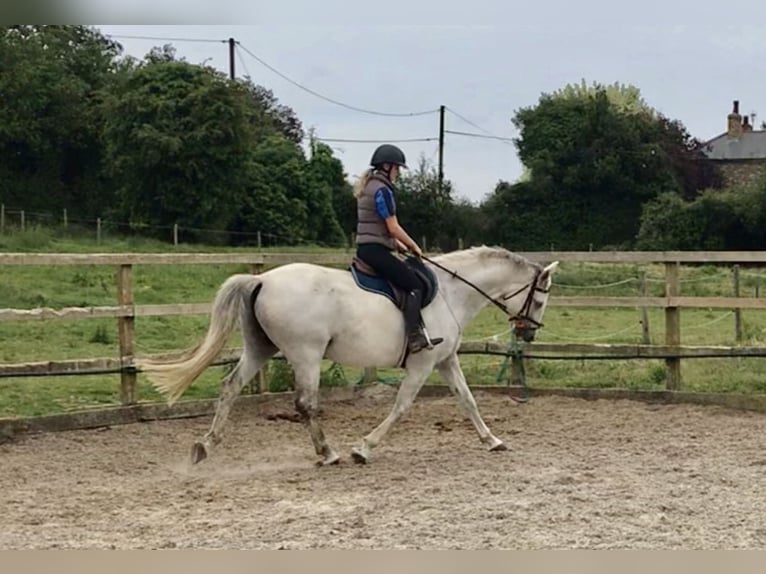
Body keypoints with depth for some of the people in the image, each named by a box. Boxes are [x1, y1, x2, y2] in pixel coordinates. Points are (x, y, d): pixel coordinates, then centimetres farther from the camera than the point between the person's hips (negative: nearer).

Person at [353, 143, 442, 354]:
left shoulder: (367, 186, 17)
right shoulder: (382, 189, -13)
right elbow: (393, 228, -14)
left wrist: (397, 243, 19)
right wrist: (414, 246, -1)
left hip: (364, 248, 10)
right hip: (376, 250, -10)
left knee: (407, 281, 17)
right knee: (413, 284, -11)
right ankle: (414, 337, -21)